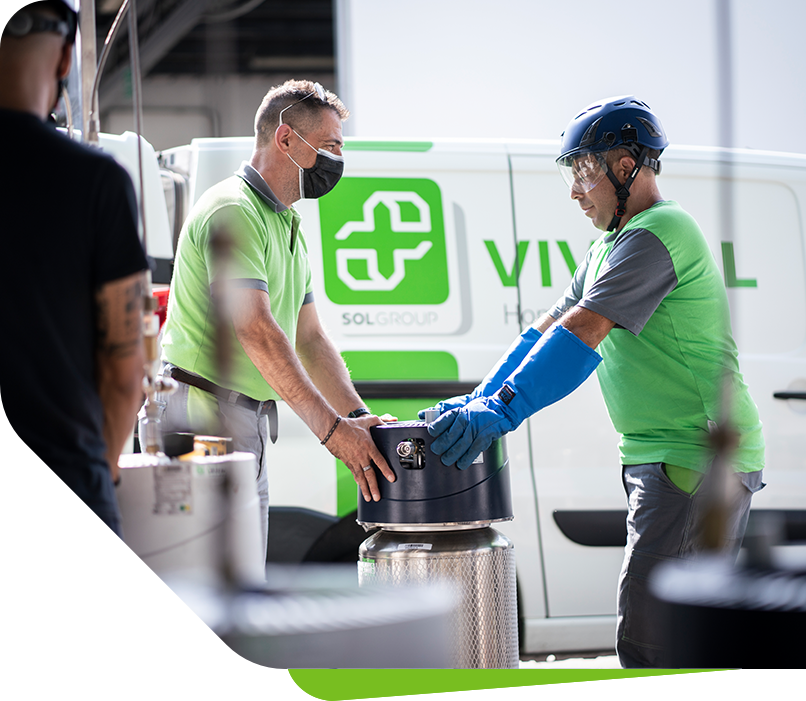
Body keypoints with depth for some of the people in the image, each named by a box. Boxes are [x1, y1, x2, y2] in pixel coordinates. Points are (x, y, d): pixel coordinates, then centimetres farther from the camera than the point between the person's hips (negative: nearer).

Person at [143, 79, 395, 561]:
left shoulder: (288, 227, 19)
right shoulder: (232, 211, -14)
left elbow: (310, 338, 19)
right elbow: (255, 331, -23)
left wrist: (359, 417, 4)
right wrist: (330, 427, -26)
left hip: (248, 425, 10)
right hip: (202, 416, -10)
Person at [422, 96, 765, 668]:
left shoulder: (657, 234, -16)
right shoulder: (611, 247, 20)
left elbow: (582, 333, -26)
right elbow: (548, 330, 17)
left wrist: (502, 411, -32)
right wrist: (479, 401, 6)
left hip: (699, 459, -11)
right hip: (657, 458, 11)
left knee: (647, 637, -15)